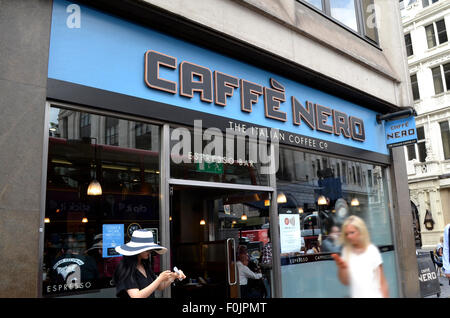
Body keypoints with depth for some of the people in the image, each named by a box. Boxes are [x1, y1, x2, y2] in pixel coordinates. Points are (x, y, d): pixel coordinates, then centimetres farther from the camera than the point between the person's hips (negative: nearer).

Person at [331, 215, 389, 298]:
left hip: (374, 295, -3)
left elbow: (382, 282, -1)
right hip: (356, 295, 3)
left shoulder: (372, 250, -5)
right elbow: (345, 282, 3)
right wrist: (341, 267, -13)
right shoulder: (346, 251, 2)